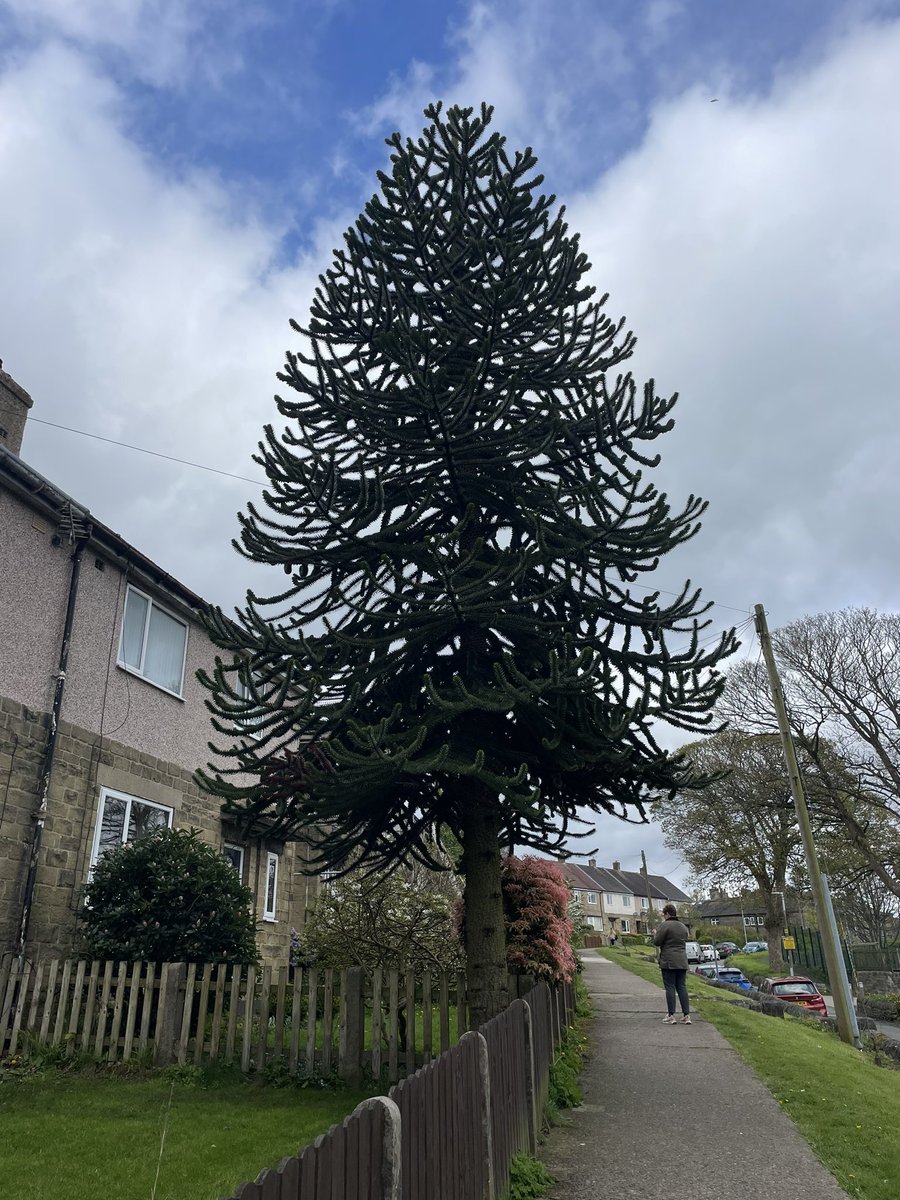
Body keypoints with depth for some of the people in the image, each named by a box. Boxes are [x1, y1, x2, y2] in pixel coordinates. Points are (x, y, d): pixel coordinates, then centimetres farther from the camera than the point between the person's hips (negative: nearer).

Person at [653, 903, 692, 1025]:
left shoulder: (665, 925, -12)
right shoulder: (683, 926, 11)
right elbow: (684, 940, 17)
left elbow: (657, 942, -10)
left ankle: (671, 1016, 1)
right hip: (682, 961, 6)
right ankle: (686, 1015, 6)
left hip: (668, 962, -6)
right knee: (682, 987, 8)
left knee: (670, 988, -1)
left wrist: (655, 935, 9)